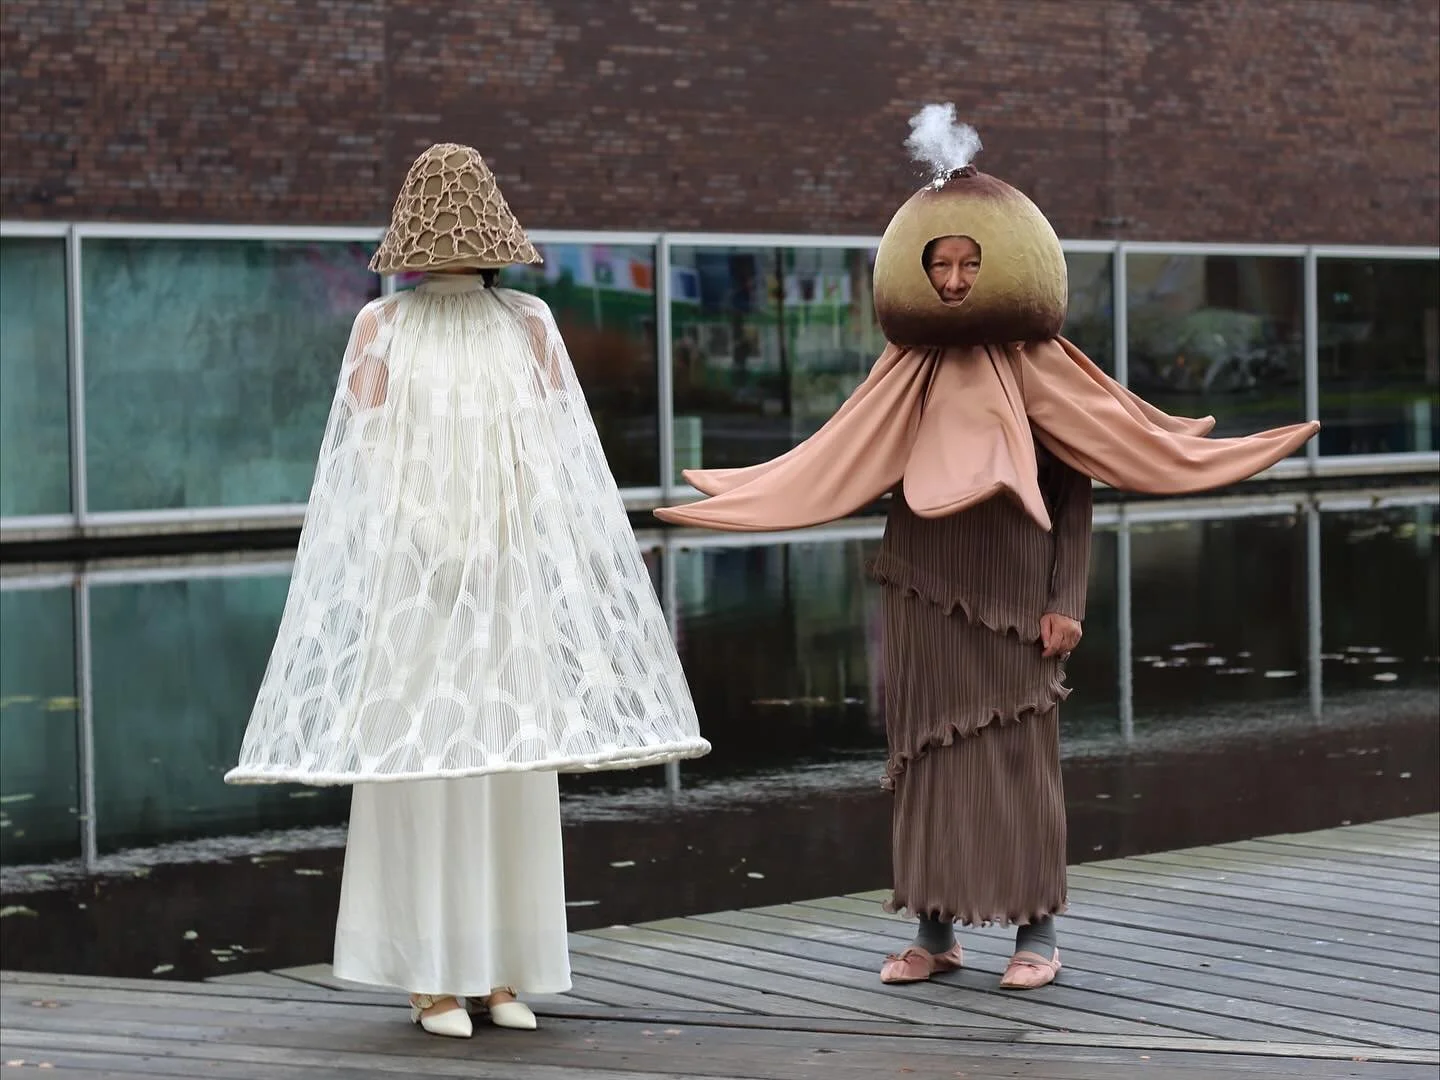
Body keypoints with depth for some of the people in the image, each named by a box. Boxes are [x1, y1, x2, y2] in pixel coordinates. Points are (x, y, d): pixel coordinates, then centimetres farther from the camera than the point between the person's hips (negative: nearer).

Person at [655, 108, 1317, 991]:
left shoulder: (1039, 368, -1)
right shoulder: (908, 373, 7)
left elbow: (1075, 496, -2)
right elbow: (836, 471, 10)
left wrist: (1066, 602, -8)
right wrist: (723, 503, 7)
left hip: (1014, 591, -3)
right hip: (928, 594, 3)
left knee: (1019, 747, -1)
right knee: (929, 747, 5)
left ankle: (1037, 928, 6)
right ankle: (937, 928, 12)